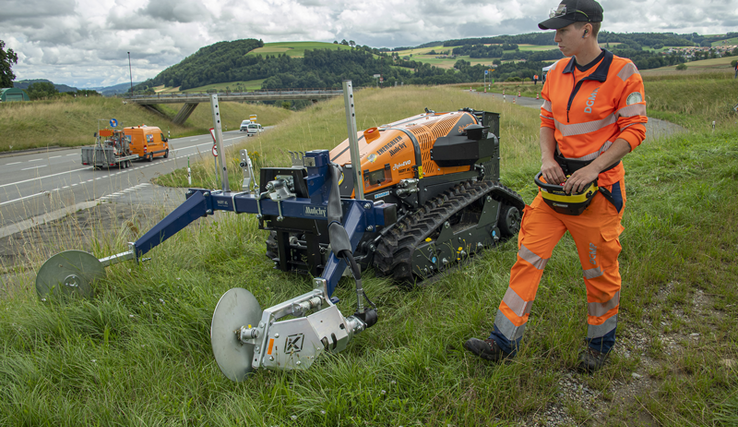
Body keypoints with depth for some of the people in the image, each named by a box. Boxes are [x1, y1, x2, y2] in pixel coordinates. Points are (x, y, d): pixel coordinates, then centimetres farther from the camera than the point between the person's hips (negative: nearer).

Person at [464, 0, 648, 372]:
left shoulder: (622, 74, -12)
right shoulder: (556, 74, 6)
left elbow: (634, 131, -10)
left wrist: (592, 169, -19)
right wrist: (547, 158, -5)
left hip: (598, 187, -5)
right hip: (557, 184, 5)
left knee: (600, 271, 9)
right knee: (528, 257, 2)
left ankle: (600, 344, 33)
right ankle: (503, 343, 9)